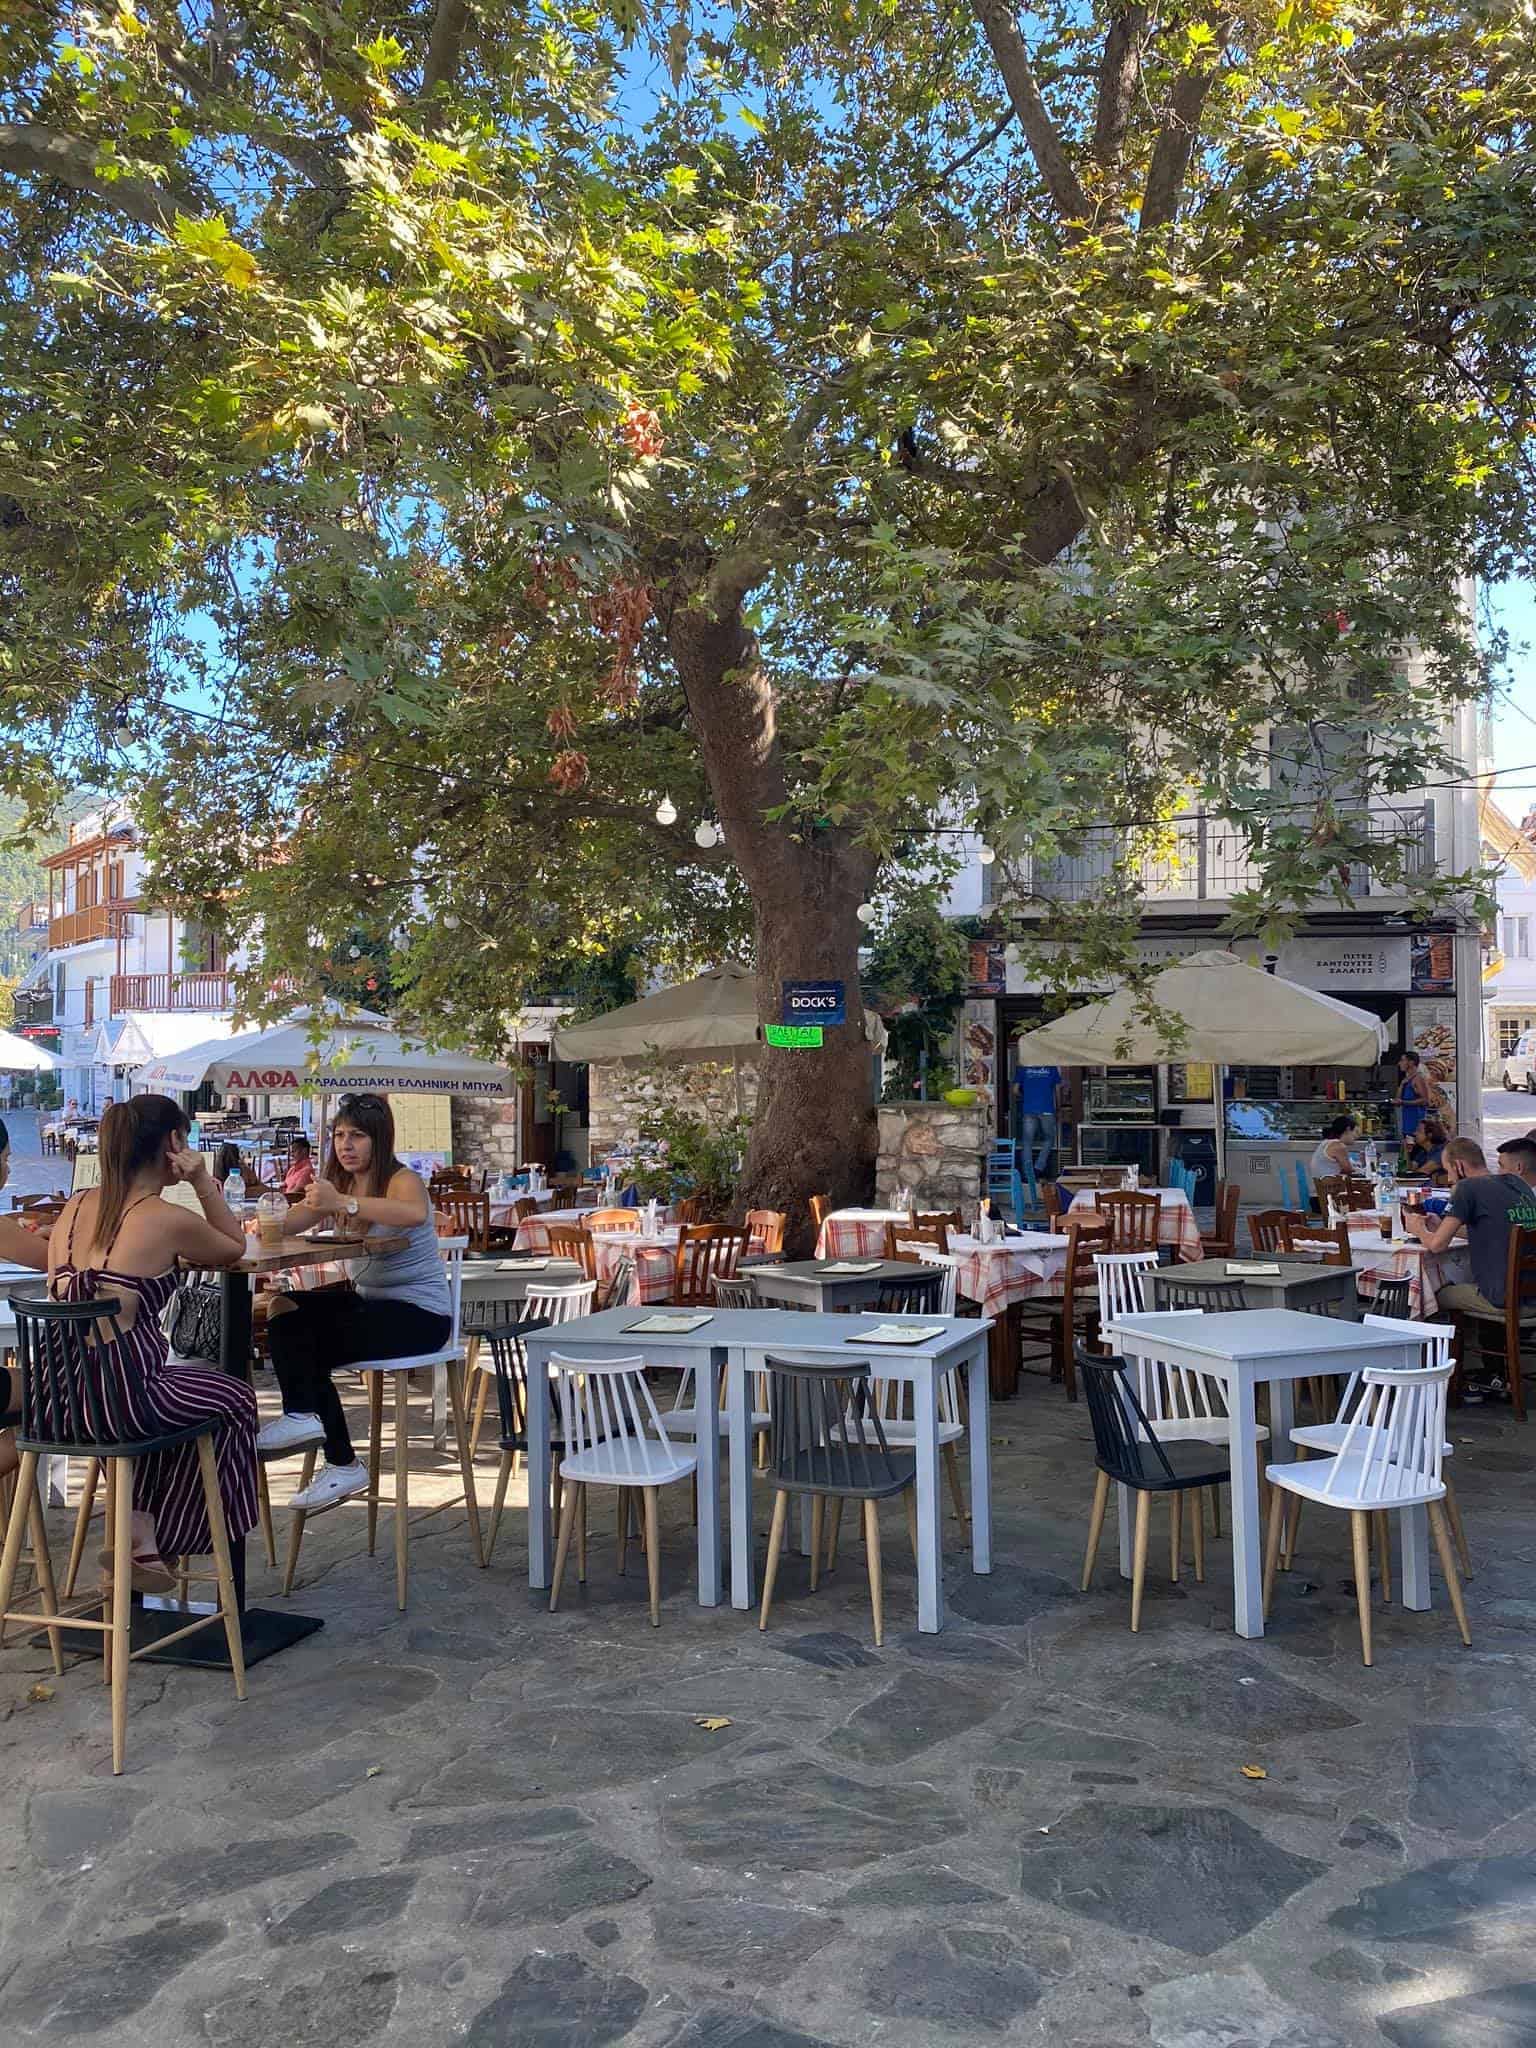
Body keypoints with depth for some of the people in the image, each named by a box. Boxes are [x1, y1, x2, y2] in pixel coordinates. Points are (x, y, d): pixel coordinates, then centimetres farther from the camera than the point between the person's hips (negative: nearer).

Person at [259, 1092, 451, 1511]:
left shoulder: (402, 1181, -15)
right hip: (370, 1299, 8)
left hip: (419, 1313, -8)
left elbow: (415, 1213, -40)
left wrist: (343, 1203, -49)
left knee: (307, 1347, -17)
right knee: (288, 1312, -8)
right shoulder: (343, 1183, 11)